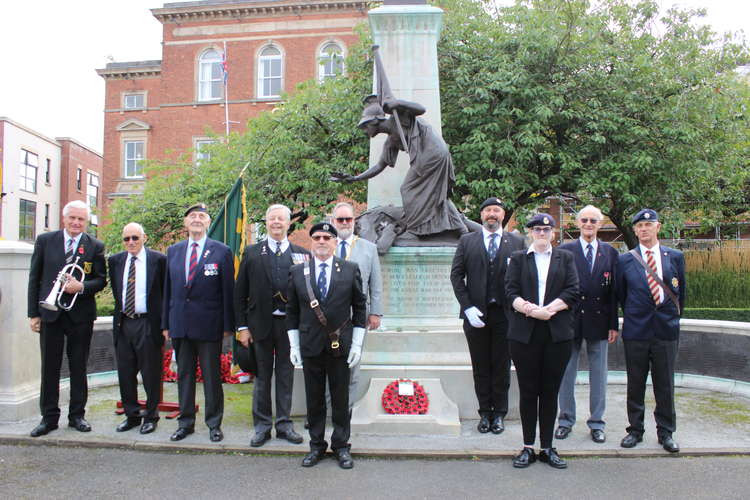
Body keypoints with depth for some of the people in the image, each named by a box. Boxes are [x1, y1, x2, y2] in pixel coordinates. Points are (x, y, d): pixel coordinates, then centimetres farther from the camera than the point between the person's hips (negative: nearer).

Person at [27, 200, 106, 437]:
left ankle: (77, 415, 19)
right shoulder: (45, 241, 4)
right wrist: (33, 313, 1)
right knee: (49, 367, 7)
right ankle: (49, 417, 17)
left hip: (81, 315, 0)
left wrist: (81, 287, -18)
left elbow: (101, 279, 3)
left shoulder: (95, 246, 2)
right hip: (50, 313, 1)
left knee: (79, 367, 8)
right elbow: (34, 278, 5)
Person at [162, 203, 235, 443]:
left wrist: (228, 326, -7)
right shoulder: (173, 251, 11)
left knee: (212, 376, 5)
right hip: (180, 324, 4)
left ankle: (214, 423, 17)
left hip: (208, 325, -4)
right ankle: (186, 422, 25)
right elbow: (168, 288, 12)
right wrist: (166, 323, 8)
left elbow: (228, 291, -3)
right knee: (184, 375, 12)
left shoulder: (222, 251, -1)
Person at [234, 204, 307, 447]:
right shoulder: (252, 253, 3)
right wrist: (242, 327, -2)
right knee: (262, 376, 9)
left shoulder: (302, 254, 3)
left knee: (286, 376, 10)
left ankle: (284, 424, 22)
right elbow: (240, 293, 3)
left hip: (290, 324, 0)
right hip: (260, 324, 0)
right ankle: (262, 426, 21)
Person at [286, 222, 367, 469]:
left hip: (340, 346, -1)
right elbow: (292, 311, 7)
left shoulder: (350, 270, 1)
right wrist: (294, 345, 3)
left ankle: (341, 446, 22)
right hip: (310, 346, 1)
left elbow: (359, 307, 3)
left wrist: (357, 344, -1)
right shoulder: (297, 272, 4)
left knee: (341, 399, 8)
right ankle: (316, 445, 25)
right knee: (314, 399, 10)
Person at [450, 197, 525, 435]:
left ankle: (499, 414, 19)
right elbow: (456, 275, 2)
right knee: (481, 367, 8)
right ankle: (485, 413, 20)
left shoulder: (516, 242, 6)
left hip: (505, 314, 0)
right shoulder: (467, 241, 6)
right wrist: (467, 307, -8)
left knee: (502, 367, 7)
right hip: (476, 314, 0)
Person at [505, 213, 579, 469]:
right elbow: (511, 292, -1)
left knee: (550, 391, 5)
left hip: (557, 333, 1)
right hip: (524, 333, -1)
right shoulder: (518, 258, 11)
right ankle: (528, 447, 13)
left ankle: (547, 448, 16)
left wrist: (546, 309, -12)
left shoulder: (565, 258, 13)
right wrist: (531, 310, -17)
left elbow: (572, 292, 1)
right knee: (528, 391, 4)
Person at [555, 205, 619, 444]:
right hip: (570, 319, -1)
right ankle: (566, 420, 22)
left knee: (598, 375, 9)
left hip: (598, 321, 2)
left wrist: (613, 324, 0)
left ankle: (596, 422, 22)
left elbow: (614, 291, 4)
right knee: (566, 373, 8)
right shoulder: (564, 251, 0)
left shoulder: (610, 252, 6)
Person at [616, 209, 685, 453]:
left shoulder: (675, 257, 5)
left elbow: (681, 292, 13)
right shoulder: (625, 260, 2)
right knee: (635, 384, 7)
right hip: (636, 331, 0)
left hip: (666, 331, 1)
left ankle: (666, 432, 21)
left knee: (665, 384, 7)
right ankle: (635, 430, 20)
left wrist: (672, 317, 14)